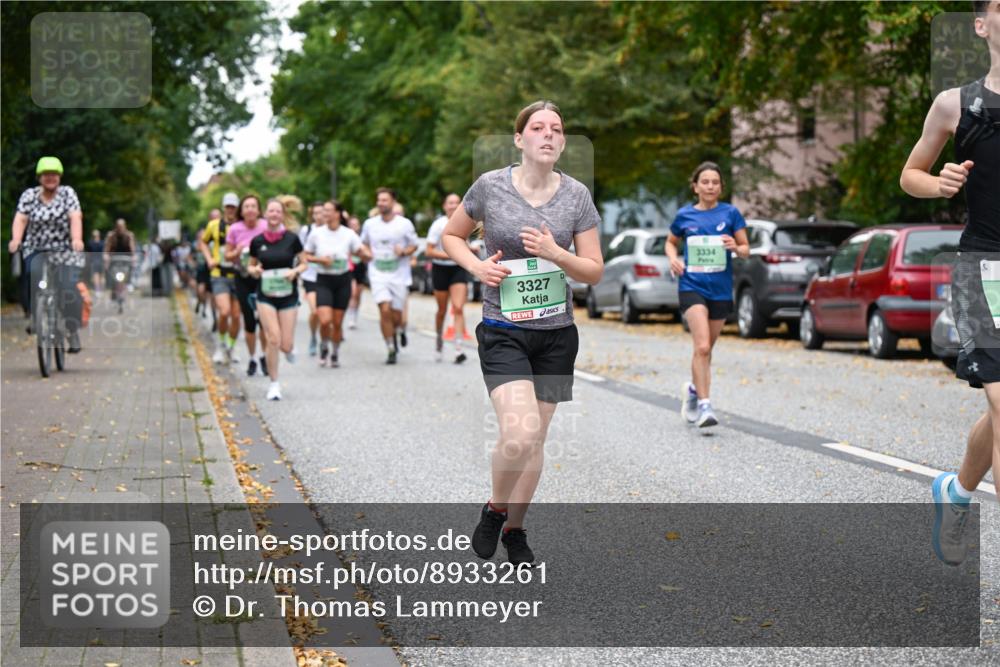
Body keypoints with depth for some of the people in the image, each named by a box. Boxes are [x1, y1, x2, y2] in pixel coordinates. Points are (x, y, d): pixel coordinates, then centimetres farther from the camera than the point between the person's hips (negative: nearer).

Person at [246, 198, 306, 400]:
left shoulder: (291, 239, -4)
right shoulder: (257, 241, 0)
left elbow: (303, 263, 6)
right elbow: (250, 266, 12)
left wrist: (295, 271, -14)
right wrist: (254, 271, -10)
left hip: (288, 295, 0)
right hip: (266, 295, 0)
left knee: (286, 345, -2)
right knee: (273, 340, -13)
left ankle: (287, 350, 39)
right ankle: (274, 384, 3)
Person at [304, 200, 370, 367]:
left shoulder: (349, 234, -3)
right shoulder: (317, 234, -2)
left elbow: (363, 253, -1)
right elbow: (306, 256, 6)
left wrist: (365, 254, -25)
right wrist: (320, 260, -13)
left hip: (343, 280, 1)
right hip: (323, 280, -1)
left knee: (337, 322, 5)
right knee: (325, 320, -17)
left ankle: (335, 353, 28)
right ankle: (324, 346, 13)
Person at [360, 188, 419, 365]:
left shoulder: (404, 224, -2)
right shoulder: (369, 224, 4)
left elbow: (414, 245, 7)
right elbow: (363, 243, 20)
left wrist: (404, 252, -14)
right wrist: (367, 252, -2)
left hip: (400, 275, -1)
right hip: (378, 274, 1)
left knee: (396, 315, 2)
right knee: (385, 310, -16)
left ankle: (399, 330, 40)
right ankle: (391, 350, -6)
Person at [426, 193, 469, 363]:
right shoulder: (438, 225, -9)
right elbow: (429, 252, -12)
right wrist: (450, 255, -21)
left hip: (458, 269, 2)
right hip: (441, 269, -2)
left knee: (458, 308, -13)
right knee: (442, 310, 9)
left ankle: (458, 349, -18)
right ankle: (439, 338, 37)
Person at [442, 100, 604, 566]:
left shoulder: (576, 195, -1)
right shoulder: (490, 186, -6)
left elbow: (594, 272, 2)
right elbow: (451, 236, 10)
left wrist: (556, 253, -17)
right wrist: (477, 266, -9)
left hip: (557, 334, 3)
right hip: (504, 332, -3)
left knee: (536, 440, 10)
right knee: (519, 434, -21)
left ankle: (515, 529, 30)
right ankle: (494, 509, 8)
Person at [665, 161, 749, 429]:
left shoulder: (730, 213, 2)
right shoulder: (685, 215, 3)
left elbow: (746, 250, 5)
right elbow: (671, 242, 19)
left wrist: (735, 247, -18)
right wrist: (674, 259, -2)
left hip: (721, 289, 2)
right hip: (692, 286, -2)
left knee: (706, 349, 13)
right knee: (702, 346, -18)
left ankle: (694, 389, 38)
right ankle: (704, 405, -16)